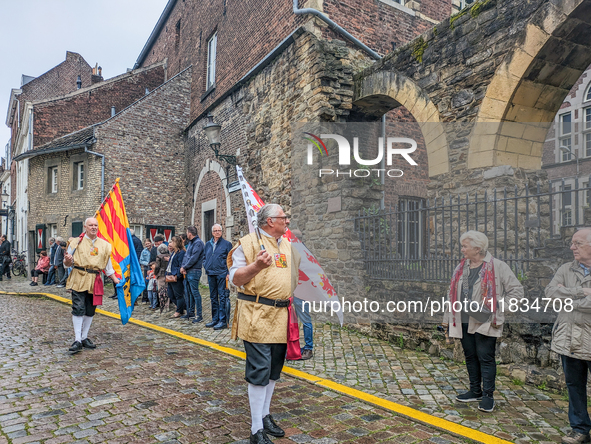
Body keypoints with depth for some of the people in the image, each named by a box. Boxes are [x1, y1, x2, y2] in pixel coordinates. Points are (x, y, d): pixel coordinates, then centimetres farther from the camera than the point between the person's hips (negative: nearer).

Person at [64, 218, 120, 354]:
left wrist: (115, 279, 10)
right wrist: (67, 260, -20)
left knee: (90, 311, 9)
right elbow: (67, 263, 4)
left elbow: (108, 265, 17)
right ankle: (77, 340, -5)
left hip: (94, 281, 3)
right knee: (78, 309, -10)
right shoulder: (76, 242, 3)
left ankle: (84, 337, 21)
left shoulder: (104, 244, 12)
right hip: (79, 279, -3)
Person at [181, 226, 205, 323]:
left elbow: (194, 258, -20)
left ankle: (199, 315, -4)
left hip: (194, 271, -10)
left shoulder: (198, 243, -13)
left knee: (195, 293, -8)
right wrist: (183, 266, -2)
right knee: (189, 293, 16)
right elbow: (186, 256, 14)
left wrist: (184, 267, -12)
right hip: (188, 271, 10)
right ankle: (191, 312, 26)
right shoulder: (190, 243, 17)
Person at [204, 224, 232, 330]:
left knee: (222, 297, -6)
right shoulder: (208, 244, 14)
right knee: (213, 297, 11)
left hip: (222, 273, -6)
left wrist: (228, 273, -11)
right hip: (211, 274, 6)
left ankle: (223, 320, -2)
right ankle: (215, 319, 20)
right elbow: (205, 257, 25)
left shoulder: (226, 244, 0)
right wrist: (206, 267, 10)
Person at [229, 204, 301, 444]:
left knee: (273, 370, 16)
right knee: (259, 372, -4)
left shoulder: (288, 245, 16)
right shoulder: (249, 242, -6)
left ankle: (265, 415, 34)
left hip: (281, 317, 7)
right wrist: (256, 265, -25)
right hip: (257, 315, -7)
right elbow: (235, 278, -12)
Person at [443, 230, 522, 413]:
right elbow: (452, 294, 17)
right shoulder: (461, 267, 12)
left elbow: (517, 291, -4)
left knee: (485, 357, -2)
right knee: (470, 356, 14)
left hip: (485, 322, -6)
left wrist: (498, 307, -12)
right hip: (464, 321, 6)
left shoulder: (498, 266, -7)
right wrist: (448, 318, 17)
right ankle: (475, 391, 28)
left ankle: (488, 395, 10)